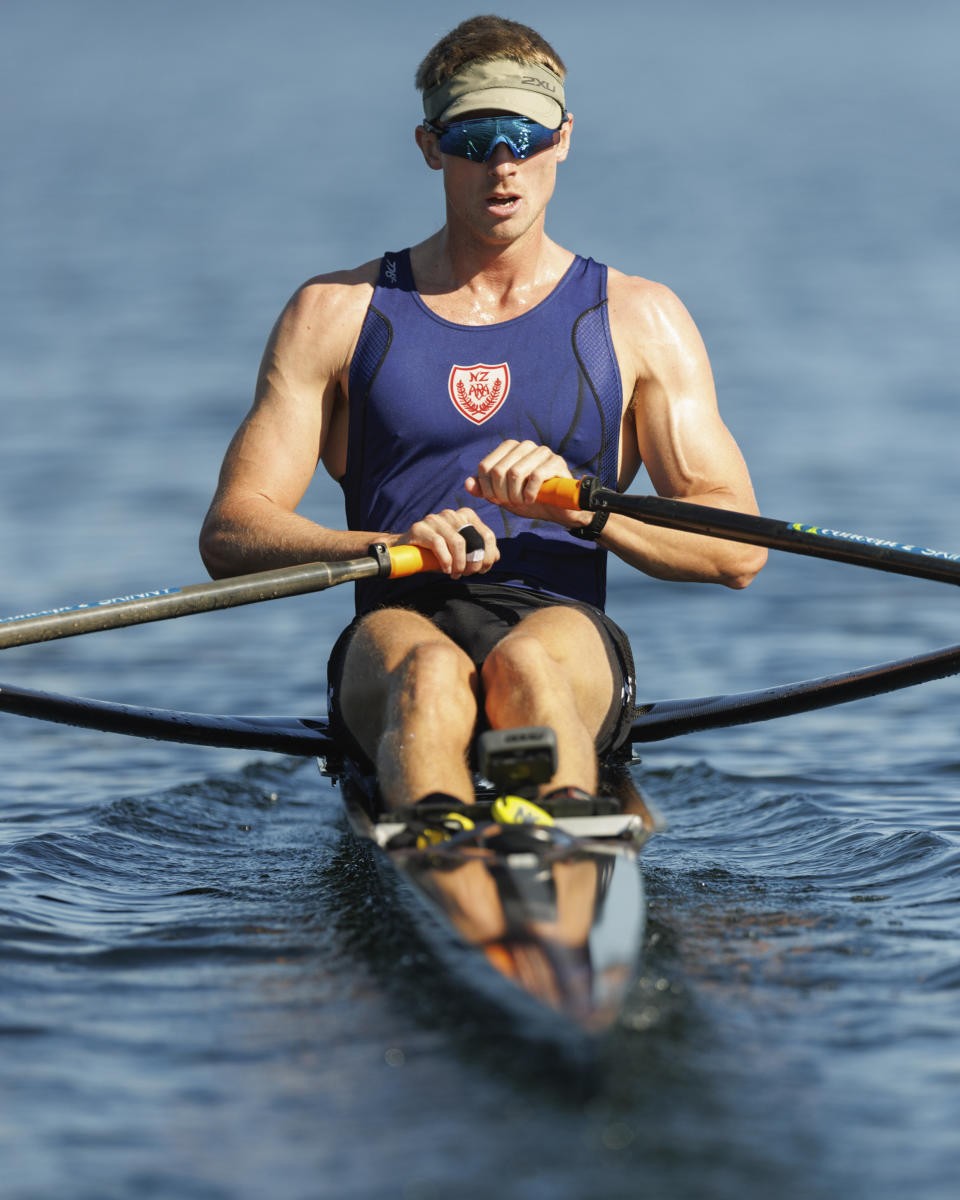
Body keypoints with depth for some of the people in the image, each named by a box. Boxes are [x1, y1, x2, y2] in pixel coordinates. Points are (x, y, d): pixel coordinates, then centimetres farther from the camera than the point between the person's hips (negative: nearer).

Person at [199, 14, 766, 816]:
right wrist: (391, 544, -13)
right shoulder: (339, 312, 17)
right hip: (401, 628, 0)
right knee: (428, 673, -38)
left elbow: (738, 547, 10)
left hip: (565, 634, 0)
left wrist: (580, 503, -9)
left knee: (526, 665, -38)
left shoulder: (637, 320, 18)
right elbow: (229, 534, 7)